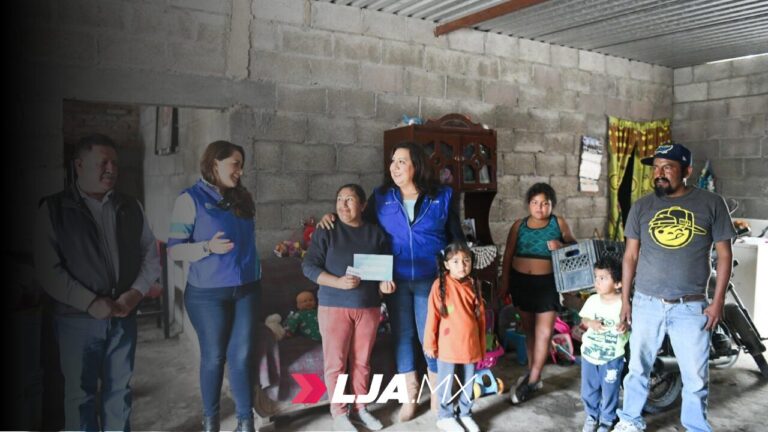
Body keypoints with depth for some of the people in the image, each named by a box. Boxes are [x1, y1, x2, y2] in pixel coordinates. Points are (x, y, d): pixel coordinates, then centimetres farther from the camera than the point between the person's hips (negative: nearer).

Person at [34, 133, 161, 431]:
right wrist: (90, 302, -14)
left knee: (119, 389, 13)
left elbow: (151, 255, 7)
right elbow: (48, 269, -8)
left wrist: (136, 293, -8)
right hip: (77, 318, -3)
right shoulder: (54, 209, -3)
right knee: (80, 393, 9)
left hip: (123, 316, 3)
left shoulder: (130, 208, 7)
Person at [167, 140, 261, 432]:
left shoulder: (241, 198, 9)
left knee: (241, 356, 5)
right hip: (208, 293, -4)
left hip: (246, 289, 4)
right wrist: (208, 247, -24)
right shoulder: (191, 199, -7)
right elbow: (174, 249, -10)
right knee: (214, 356, 9)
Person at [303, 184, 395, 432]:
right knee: (336, 362, 3)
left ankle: (359, 409, 27)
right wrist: (338, 282, -21)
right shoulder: (326, 231, -3)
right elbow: (309, 267, -8)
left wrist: (385, 283, -7)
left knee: (362, 361, 12)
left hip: (369, 307, 3)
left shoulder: (376, 234, 7)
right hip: (334, 307, -3)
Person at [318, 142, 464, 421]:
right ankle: (410, 396, 28)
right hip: (395, 280, 2)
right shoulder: (381, 197, 3)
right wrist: (334, 218, -6)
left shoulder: (442, 196, -1)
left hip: (430, 280, -2)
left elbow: (456, 238, 4)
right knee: (402, 336, 10)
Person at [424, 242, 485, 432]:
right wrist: (430, 343, -6)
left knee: (468, 382, 16)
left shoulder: (473, 285, 2)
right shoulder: (440, 285, -11)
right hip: (448, 345, -4)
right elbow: (432, 316, -8)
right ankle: (445, 417, 27)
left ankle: (466, 414, 35)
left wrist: (482, 343, 11)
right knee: (446, 382, 10)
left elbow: (481, 315, 8)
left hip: (471, 344, 4)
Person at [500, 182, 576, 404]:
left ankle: (532, 380, 7)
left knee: (544, 333, -3)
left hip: (547, 284, -2)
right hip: (521, 282, 2)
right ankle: (533, 374, 28)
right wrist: (505, 282, 2)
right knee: (529, 330, 14)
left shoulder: (558, 223, -1)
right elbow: (508, 255, 5)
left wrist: (561, 246, -16)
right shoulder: (519, 225, 3)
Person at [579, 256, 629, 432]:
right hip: (589, 353, 3)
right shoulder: (593, 300, -5)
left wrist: (626, 327, -30)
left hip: (612, 357, -3)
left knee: (609, 391, 11)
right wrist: (591, 323, -16)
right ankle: (592, 416, 37)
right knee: (588, 390, 15)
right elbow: (584, 319, 5)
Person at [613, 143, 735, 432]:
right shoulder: (641, 207, 2)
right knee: (638, 367, 13)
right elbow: (630, 256, 7)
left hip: (691, 307, -1)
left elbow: (724, 254, 1)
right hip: (646, 303, 2)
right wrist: (625, 299, 5)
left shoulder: (711, 203, -2)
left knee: (696, 377, 8)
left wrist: (718, 301, -4)